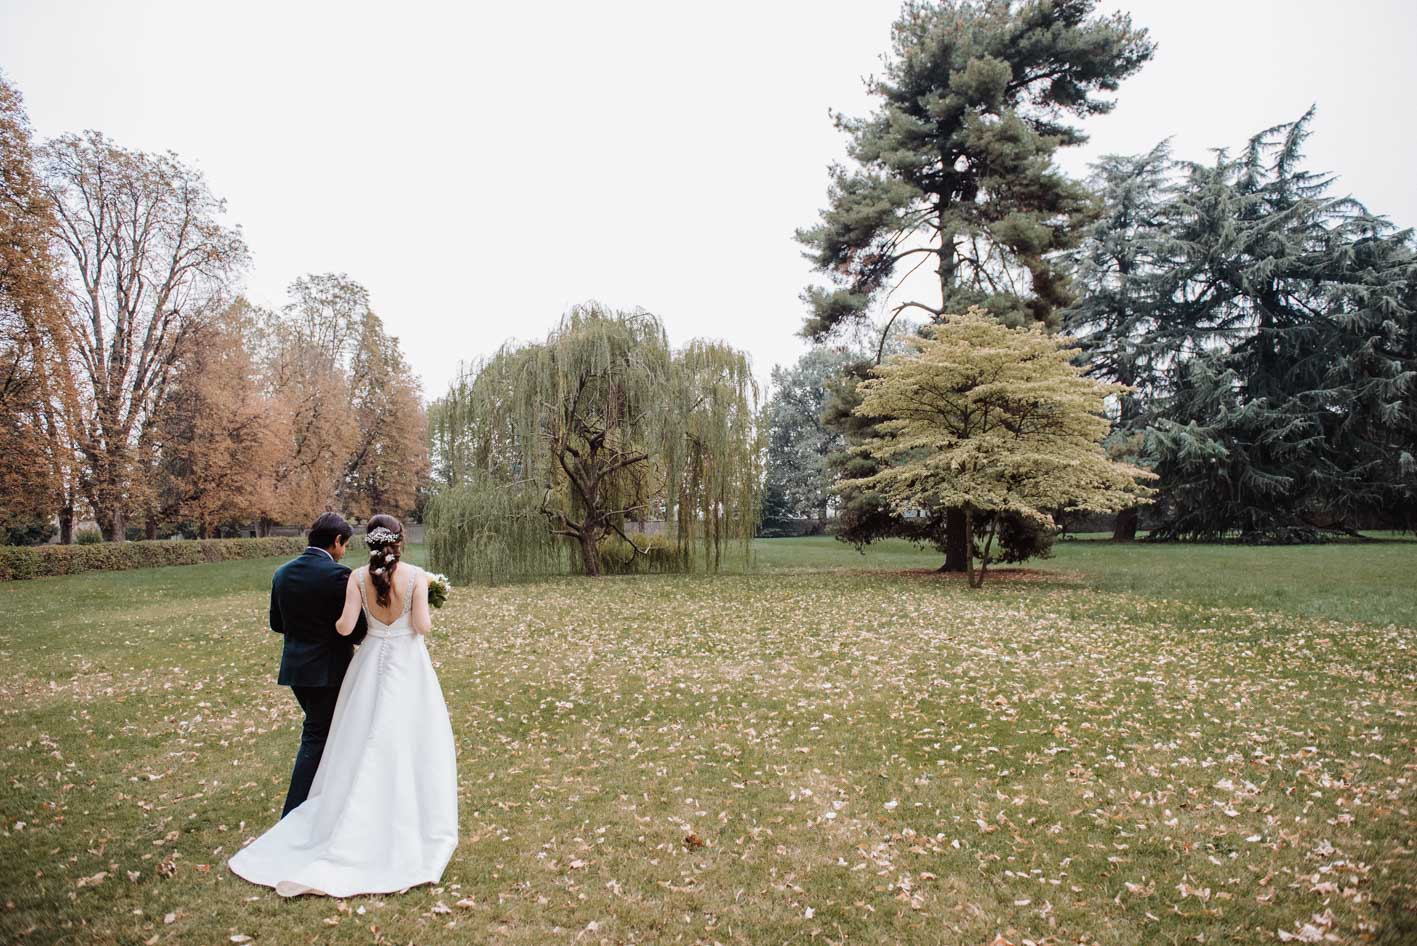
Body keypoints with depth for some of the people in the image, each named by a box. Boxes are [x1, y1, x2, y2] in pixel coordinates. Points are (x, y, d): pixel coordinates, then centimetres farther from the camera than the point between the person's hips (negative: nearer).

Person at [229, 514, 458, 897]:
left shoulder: (358, 577, -6)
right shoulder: (417, 575, -12)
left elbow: (345, 626, -10)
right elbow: (423, 626, -15)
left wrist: (334, 621, 12)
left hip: (371, 664, 3)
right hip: (408, 665, -3)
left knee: (365, 745, 15)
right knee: (410, 744, 7)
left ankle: (359, 824, 26)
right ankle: (410, 821, 16)